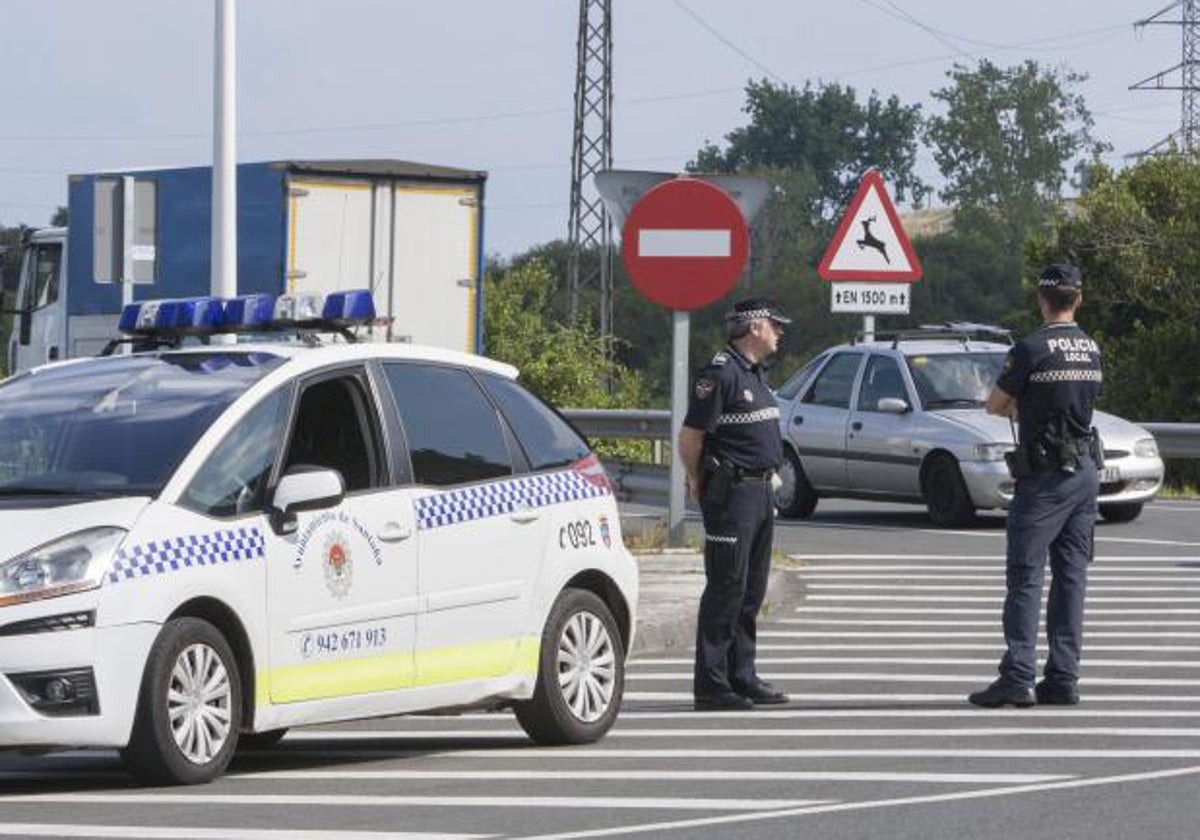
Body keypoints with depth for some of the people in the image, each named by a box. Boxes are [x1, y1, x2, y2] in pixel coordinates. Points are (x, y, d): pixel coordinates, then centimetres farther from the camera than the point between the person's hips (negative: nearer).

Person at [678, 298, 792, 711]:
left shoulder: (756, 373, 17)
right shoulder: (720, 373, -14)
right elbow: (690, 435, -14)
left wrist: (770, 479, 19)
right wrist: (698, 483, -4)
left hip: (760, 491, 10)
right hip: (732, 491, -10)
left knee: (751, 590, 12)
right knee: (726, 587, -8)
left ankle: (742, 677, 19)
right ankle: (711, 684, -6)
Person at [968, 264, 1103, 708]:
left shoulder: (1032, 350, -13)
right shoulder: (1092, 350, 8)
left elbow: (995, 404, -5)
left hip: (1045, 476, -6)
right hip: (1086, 471, 6)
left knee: (1026, 576, -5)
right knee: (1072, 576, 8)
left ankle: (1018, 678, -10)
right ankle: (1063, 679, 7)